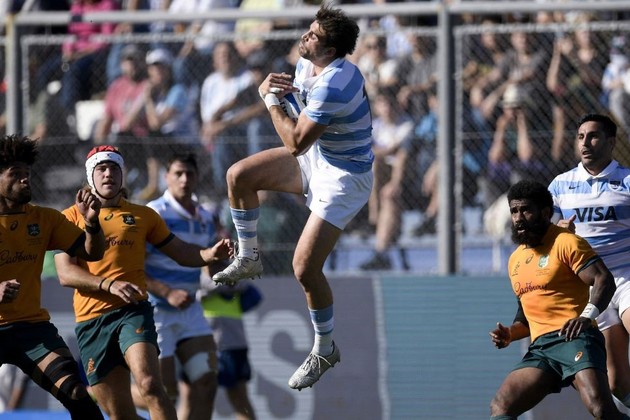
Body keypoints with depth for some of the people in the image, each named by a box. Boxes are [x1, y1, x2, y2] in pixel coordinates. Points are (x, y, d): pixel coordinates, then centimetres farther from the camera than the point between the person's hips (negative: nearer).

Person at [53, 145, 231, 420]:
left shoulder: (143, 216, 14)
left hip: (133, 311, -1)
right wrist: (110, 284, -17)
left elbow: (180, 252, 21)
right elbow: (65, 273, -2)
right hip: (91, 319, 1)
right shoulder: (72, 218, 9)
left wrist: (210, 254, -1)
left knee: (150, 386, -27)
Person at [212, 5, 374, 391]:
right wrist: (271, 89, -12)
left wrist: (273, 99, -19)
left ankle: (325, 351, 9)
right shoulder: (307, 64, -4)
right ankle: (248, 258, 22)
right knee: (239, 176, 3)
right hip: (318, 157, 10)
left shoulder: (332, 86, -34)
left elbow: (295, 143, -29)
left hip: (345, 178, -10)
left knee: (305, 267, -12)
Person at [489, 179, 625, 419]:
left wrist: (587, 315, -29)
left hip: (574, 339, -8)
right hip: (540, 349, 8)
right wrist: (510, 334, 13)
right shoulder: (515, 260, 25)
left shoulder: (566, 243, 1)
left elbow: (604, 280, -12)